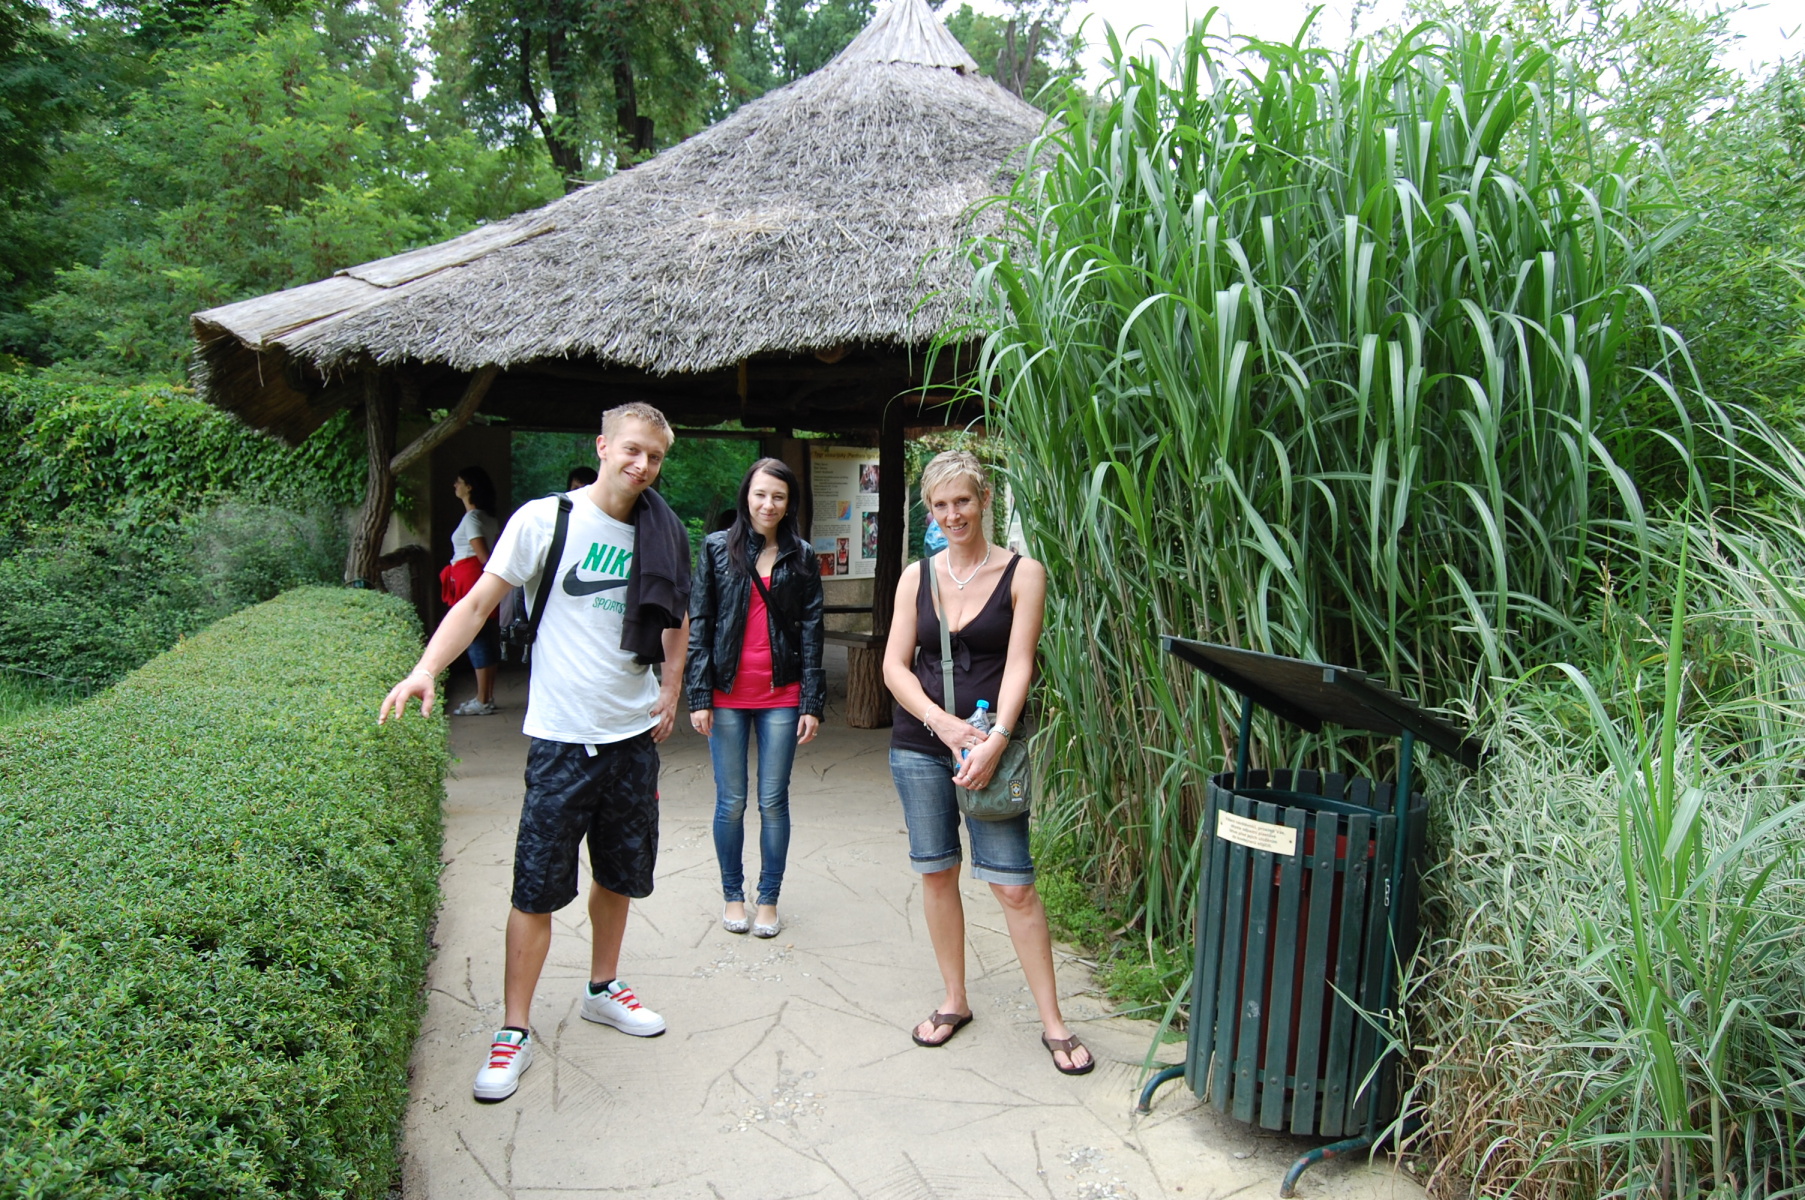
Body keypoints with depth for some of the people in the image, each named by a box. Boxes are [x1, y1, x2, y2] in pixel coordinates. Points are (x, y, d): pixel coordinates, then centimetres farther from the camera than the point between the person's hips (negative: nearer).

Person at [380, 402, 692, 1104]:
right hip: (564, 736, -5)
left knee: (620, 873, 17)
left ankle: (602, 989, 38)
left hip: (635, 733, 5)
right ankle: (515, 1030, 15)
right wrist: (426, 669, -23)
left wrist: (670, 690, 10)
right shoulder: (546, 519, -8)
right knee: (537, 888, 0)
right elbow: (478, 602, -9)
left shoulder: (660, 534, 6)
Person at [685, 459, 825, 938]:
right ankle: (733, 895, 25)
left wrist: (812, 702, -2)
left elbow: (811, 632, 3)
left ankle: (769, 899, 20)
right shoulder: (717, 549, 2)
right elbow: (698, 623, 1)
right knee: (731, 802, 7)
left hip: (780, 697, 0)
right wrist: (699, 696, -5)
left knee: (774, 802, 5)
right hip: (728, 695, 0)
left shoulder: (801, 557, 4)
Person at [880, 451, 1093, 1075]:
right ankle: (954, 1000, 28)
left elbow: (1017, 666, -8)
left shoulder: (1023, 573, -2)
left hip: (991, 746, -3)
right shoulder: (917, 575, 6)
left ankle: (1053, 1022, 10)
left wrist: (994, 741, -20)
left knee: (1014, 884, -4)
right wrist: (944, 724, -12)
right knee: (936, 873, 10)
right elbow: (894, 666, 2)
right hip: (919, 746, 3)